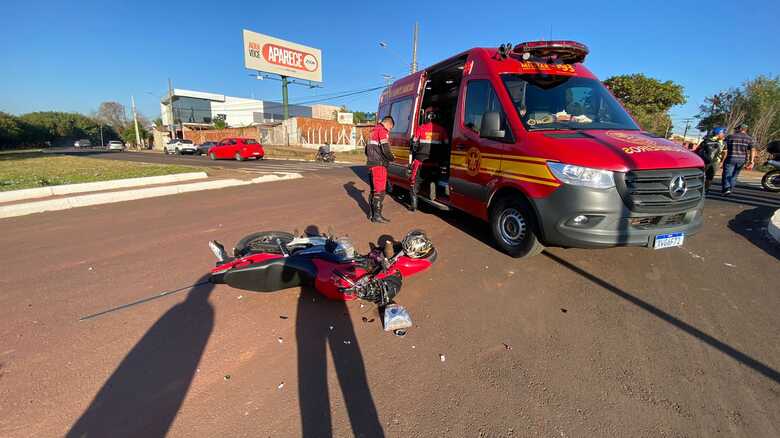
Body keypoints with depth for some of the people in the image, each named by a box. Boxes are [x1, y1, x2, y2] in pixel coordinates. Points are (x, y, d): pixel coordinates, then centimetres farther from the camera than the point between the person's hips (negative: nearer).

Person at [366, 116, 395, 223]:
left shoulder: (373, 130, 21)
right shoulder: (383, 130, -8)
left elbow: (367, 149, 26)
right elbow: (385, 149, -17)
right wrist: (392, 158, -1)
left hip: (371, 164, 9)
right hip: (379, 164, -9)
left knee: (374, 189, 14)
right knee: (380, 190, -7)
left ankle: (372, 214, 21)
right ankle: (377, 215, -6)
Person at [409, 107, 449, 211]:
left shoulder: (421, 128, -2)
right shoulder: (442, 129, 3)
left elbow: (414, 144, 3)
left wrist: (414, 158, 17)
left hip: (421, 158, -2)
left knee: (414, 180, 5)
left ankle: (414, 204, 0)